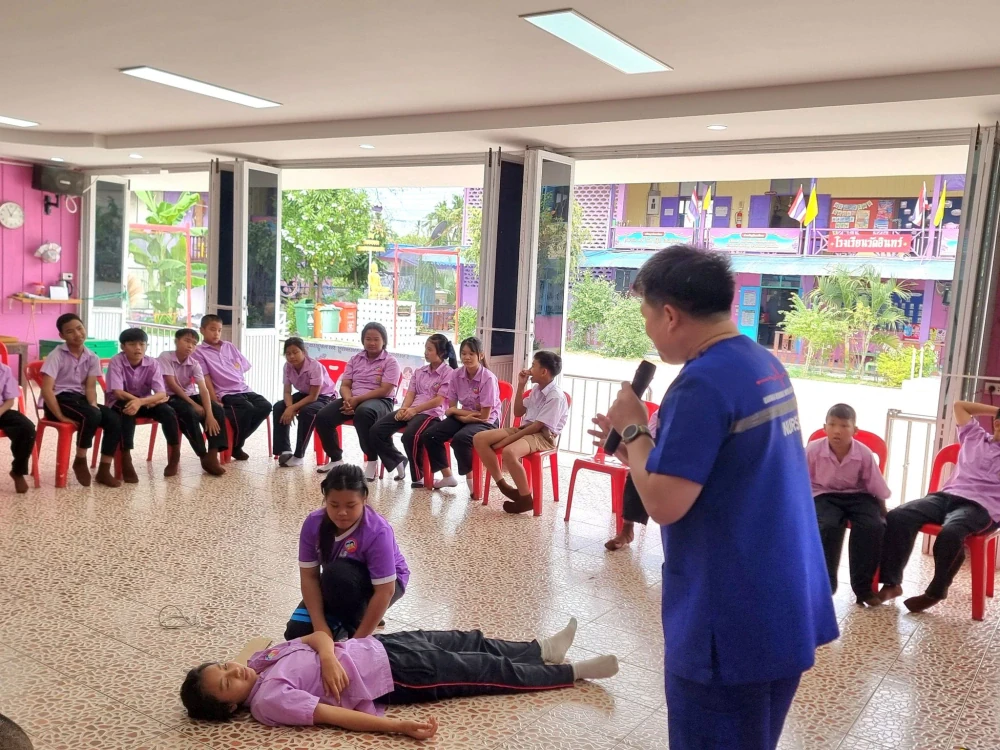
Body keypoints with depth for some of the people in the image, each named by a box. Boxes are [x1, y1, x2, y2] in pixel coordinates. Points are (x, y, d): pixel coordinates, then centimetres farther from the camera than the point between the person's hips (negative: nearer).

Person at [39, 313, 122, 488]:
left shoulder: (92, 358, 6)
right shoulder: (57, 356, -10)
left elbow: (90, 387, 0)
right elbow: (46, 389, -16)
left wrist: (93, 405, -21)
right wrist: (61, 416, -21)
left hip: (80, 398, 6)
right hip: (60, 399, -5)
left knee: (115, 419, -20)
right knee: (92, 416, -35)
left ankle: (104, 470, -14)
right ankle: (80, 461, -12)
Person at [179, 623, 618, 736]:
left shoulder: (257, 661, 1)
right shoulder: (268, 701, -21)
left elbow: (315, 636, 1)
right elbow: (333, 715, -28)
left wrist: (327, 656, -22)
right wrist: (399, 726, -33)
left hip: (377, 646, 7)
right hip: (395, 675, -7)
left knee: (462, 641, 14)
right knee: (483, 671, 2)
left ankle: (542, 649, 33)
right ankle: (572, 673, 17)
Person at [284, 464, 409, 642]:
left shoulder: (377, 532, -34)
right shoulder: (313, 523, -21)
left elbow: (385, 591, -32)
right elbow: (309, 576, -17)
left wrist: (358, 640, -31)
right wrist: (321, 627, -25)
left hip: (383, 582, -4)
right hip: (337, 586, 5)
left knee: (338, 574, -35)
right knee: (297, 633, -13)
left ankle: (353, 625, -9)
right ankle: (339, 621, 14)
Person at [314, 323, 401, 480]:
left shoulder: (390, 362, -2)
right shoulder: (355, 359, 14)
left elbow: (384, 390, -12)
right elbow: (345, 385, 9)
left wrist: (357, 399, -20)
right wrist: (348, 399, -15)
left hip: (380, 402, -5)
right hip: (353, 399, 5)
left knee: (363, 413, -41)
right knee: (323, 417, -18)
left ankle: (372, 460, -26)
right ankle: (335, 459, 3)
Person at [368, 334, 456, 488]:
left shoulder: (448, 373, -1)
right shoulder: (420, 372, 20)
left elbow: (439, 400, -10)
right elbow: (411, 393, 12)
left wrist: (414, 410, -16)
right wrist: (404, 408, -9)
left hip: (431, 413, -7)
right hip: (410, 410, 7)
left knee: (410, 435, -37)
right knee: (376, 430, -12)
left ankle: (419, 476, -15)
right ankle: (398, 460, 9)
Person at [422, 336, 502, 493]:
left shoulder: (488, 378, -21)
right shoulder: (456, 375, -5)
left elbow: (484, 415, -19)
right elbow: (451, 408, 0)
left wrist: (455, 411, -11)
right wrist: (465, 416, -21)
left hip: (486, 422, -6)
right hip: (463, 418, 6)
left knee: (460, 439, -35)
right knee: (429, 435, -11)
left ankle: (471, 478, -11)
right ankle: (447, 476, 4)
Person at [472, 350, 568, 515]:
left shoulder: (556, 397, -15)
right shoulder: (536, 389, 12)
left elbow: (537, 426, -20)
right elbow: (518, 412, 21)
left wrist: (507, 440, -20)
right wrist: (521, 386, 9)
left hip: (543, 436, -9)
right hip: (524, 429, 9)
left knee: (509, 452, -39)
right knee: (479, 439, -8)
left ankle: (526, 499, -21)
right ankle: (502, 485, -2)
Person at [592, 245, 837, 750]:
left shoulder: (703, 383, -22)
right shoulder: (767, 366, 7)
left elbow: (663, 504, -24)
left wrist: (633, 429, -9)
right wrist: (640, 451, 12)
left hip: (731, 622, -9)